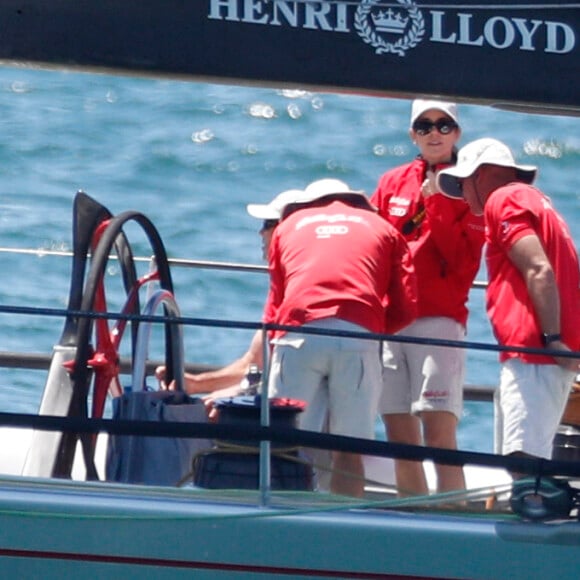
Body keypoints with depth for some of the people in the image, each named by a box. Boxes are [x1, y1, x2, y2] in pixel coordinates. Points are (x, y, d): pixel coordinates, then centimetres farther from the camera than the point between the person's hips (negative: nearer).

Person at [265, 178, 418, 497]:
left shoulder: (289, 225, 30)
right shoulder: (383, 228, 27)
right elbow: (406, 308, 16)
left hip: (298, 335, 0)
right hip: (359, 336, 0)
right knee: (350, 451, 2)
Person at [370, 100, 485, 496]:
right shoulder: (393, 183, 15)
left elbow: (464, 263, -4)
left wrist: (438, 204, -11)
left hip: (438, 319, -4)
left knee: (439, 436, -14)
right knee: (401, 439, 4)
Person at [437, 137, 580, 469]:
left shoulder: (504, 199, -2)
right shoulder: (536, 201, 27)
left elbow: (539, 271, -16)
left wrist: (552, 339, -20)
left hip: (532, 357, -10)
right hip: (536, 355, 10)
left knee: (525, 462, -20)